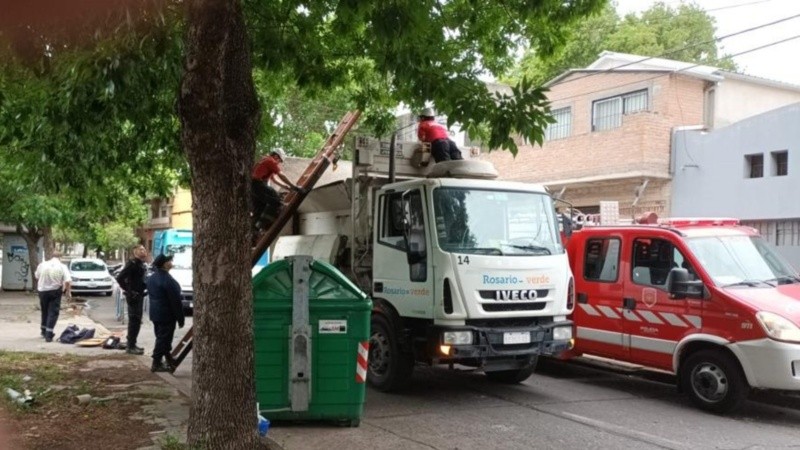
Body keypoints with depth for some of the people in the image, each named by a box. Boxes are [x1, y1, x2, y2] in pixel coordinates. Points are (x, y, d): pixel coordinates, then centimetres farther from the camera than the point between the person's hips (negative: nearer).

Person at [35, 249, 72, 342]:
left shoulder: (42, 265, 0)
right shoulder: (62, 267, -8)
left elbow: (37, 277, 11)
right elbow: (68, 281, -15)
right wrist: (68, 291, 0)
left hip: (42, 290, 3)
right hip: (55, 291, -3)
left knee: (44, 311, 20)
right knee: (53, 313, 1)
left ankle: (44, 331, 34)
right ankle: (48, 335, -7)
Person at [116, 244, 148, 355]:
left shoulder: (141, 264, 14)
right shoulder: (132, 264, -15)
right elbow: (120, 278, -22)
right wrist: (128, 290, -18)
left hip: (139, 295, 9)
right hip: (133, 296, -9)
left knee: (137, 321, 15)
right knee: (134, 321, -7)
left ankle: (132, 344, 24)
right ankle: (130, 346, -2)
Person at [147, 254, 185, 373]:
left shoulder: (152, 278, 8)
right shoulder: (168, 280, -22)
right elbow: (175, 301, -20)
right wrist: (180, 318, -14)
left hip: (155, 313, 10)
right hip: (166, 315, -10)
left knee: (161, 338, 18)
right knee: (163, 339, -2)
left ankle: (168, 360, 30)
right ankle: (157, 364, 1)